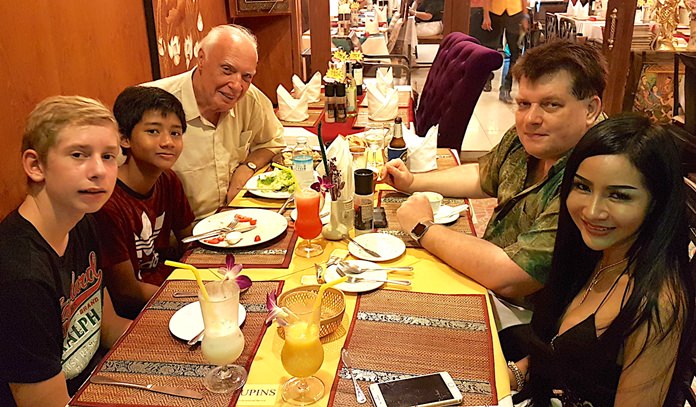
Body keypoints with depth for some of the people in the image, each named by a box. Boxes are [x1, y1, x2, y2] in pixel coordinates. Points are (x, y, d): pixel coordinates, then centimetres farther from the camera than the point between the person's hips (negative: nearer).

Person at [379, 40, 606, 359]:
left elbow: (506, 276, -33)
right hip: (489, 285, 8)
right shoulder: (524, 140, -4)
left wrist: (423, 228, -21)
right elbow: (482, 176, 18)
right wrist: (413, 182, 5)